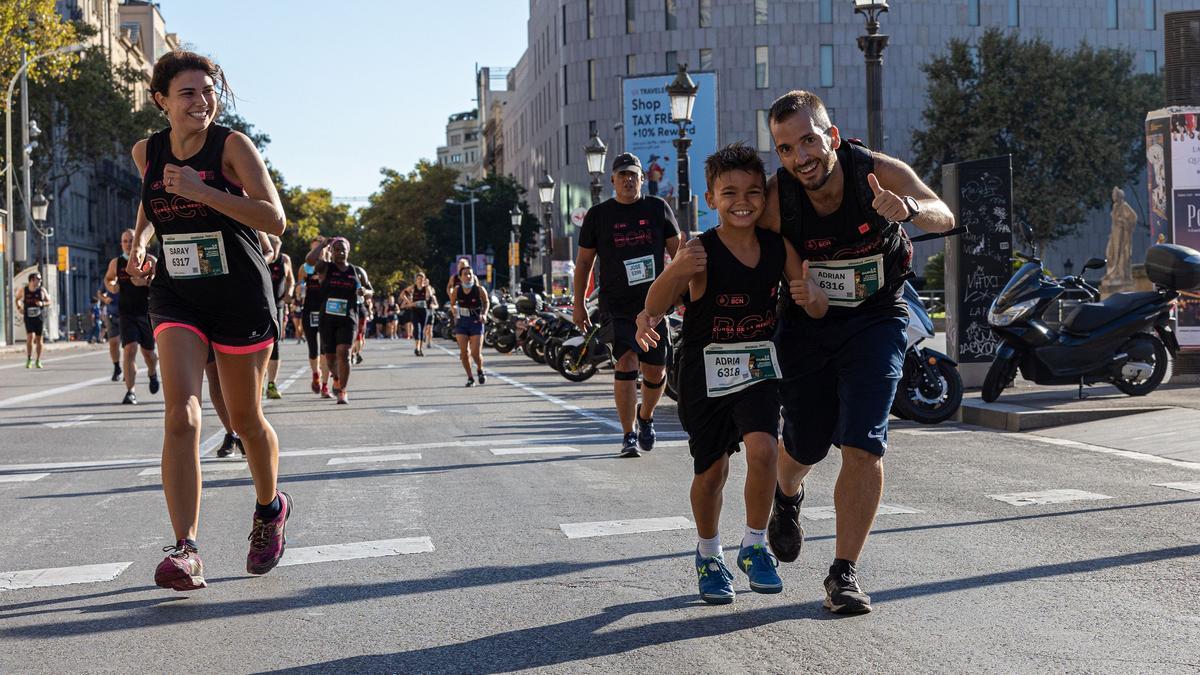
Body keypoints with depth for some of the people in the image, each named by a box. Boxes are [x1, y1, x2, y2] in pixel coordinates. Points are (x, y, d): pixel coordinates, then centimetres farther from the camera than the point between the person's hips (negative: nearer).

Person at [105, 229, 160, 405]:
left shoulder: (150, 261, -2)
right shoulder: (116, 263, 5)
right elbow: (108, 278, 23)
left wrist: (146, 282, -24)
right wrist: (112, 286, 0)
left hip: (147, 312, 0)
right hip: (126, 314, 0)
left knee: (148, 352, 10)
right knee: (129, 350, -15)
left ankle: (152, 373, 45)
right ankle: (130, 392, -12)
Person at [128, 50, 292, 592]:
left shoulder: (232, 145, -10)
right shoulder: (146, 151, 2)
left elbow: (276, 220, -19)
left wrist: (201, 190, -26)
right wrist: (139, 242, 5)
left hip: (241, 298, -2)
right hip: (176, 298, 2)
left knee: (245, 420, 9)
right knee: (181, 415, -17)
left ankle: (270, 508, 38)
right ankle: (186, 551, -20)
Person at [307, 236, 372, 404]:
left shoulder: (357, 272, 10)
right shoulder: (326, 268, 3)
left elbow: (370, 292, 19)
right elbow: (309, 260, -18)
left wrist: (364, 292, -5)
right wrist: (323, 245, -4)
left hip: (348, 319, 0)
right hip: (328, 319, 0)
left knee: (343, 353, -17)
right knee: (330, 357, 7)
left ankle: (342, 392, -9)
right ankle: (337, 378, 40)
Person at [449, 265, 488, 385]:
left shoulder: (479, 289, -7)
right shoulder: (456, 290, -3)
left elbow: (486, 302, 9)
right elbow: (452, 304, 13)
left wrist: (484, 314, -5)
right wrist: (453, 309, -7)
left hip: (476, 323, -2)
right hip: (461, 323, 2)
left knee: (475, 353, -7)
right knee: (464, 352, -3)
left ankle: (480, 370, 25)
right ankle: (470, 377, 13)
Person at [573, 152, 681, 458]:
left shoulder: (658, 208, 7)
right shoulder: (598, 214, 5)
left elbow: (677, 249, 13)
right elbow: (584, 261, 10)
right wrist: (578, 304, 7)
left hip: (653, 303, 2)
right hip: (616, 306, -2)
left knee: (656, 370, 5)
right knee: (626, 362, -16)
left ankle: (646, 416, 35)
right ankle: (628, 436, -9)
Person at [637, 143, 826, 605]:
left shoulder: (779, 248, -6)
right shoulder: (701, 253, -17)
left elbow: (820, 311, -3)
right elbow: (653, 309, -25)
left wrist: (810, 296, -27)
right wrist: (676, 271, -45)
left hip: (757, 370, 2)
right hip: (705, 374, -2)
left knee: (762, 450, -19)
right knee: (711, 471, 8)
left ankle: (754, 547, 4)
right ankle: (708, 555, 34)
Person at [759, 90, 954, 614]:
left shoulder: (880, 173, -20)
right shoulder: (776, 199, -21)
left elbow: (944, 218, -19)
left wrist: (908, 209, -42)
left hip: (875, 321, -1)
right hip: (805, 325, 1)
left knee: (863, 447, -13)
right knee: (806, 444, 12)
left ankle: (844, 573, -2)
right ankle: (787, 497, 50)